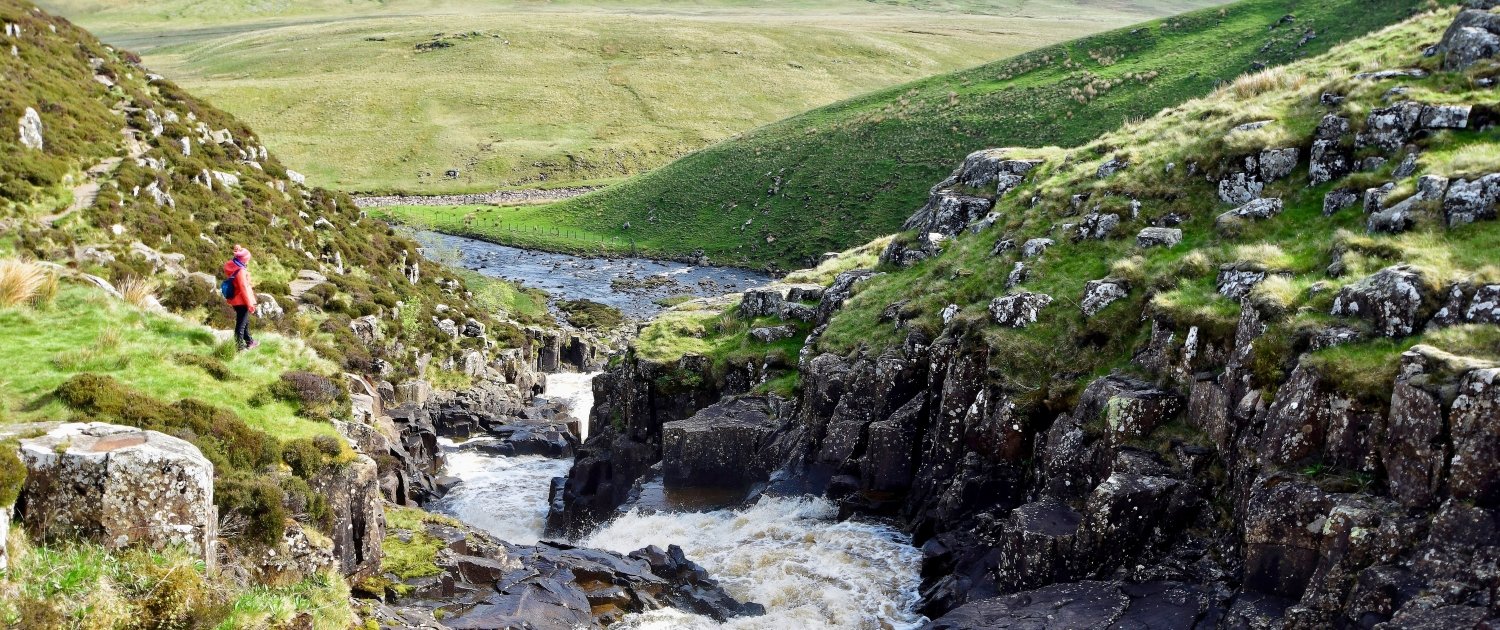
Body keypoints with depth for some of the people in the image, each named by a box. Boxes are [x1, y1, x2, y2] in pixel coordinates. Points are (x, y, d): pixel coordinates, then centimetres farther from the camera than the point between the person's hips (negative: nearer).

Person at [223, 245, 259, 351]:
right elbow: (244, 288, -23)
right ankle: (240, 346, 10)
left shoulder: (231, 267, 2)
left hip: (235, 300, 9)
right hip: (242, 301, -9)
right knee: (241, 324, 2)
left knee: (245, 322, 23)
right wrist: (250, 304, -16)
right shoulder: (241, 271, -24)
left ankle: (249, 342, 37)